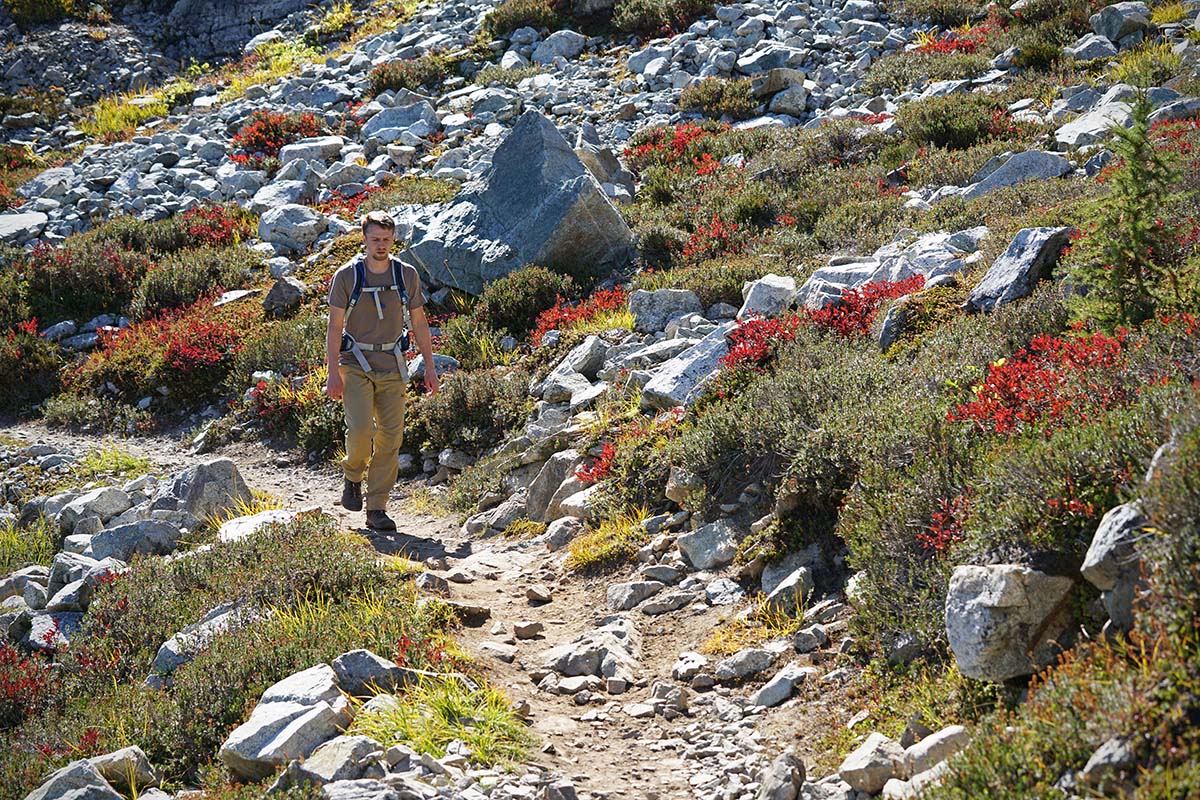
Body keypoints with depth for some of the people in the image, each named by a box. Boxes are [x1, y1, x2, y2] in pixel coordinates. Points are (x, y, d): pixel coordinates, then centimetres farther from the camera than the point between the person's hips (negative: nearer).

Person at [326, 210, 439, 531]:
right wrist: (334, 372, -11)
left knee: (390, 437, -2)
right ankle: (352, 475, 14)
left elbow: (419, 323, 11)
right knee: (360, 429, -18)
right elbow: (334, 326, -3)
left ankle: (376, 510, 5)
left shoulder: (407, 275, 4)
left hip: (392, 365, 3)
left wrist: (430, 367, 7)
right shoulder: (347, 275, -4)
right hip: (356, 362, -3)